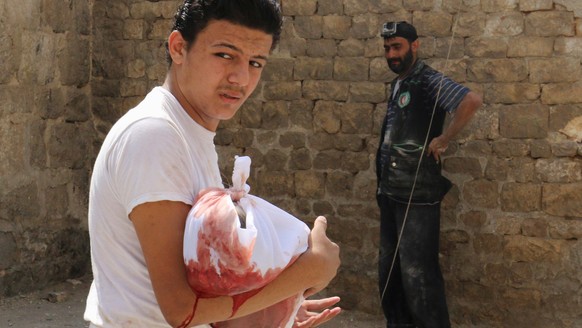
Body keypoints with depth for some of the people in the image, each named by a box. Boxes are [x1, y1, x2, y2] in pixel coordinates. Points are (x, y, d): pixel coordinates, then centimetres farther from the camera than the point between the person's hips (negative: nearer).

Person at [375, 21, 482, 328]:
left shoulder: (429, 81, -12)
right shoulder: (397, 85, 14)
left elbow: (472, 100, -29)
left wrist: (444, 139, -22)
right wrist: (382, 186, 15)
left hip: (417, 195, -9)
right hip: (390, 192, 9)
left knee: (417, 272, -5)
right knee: (388, 268, 16)